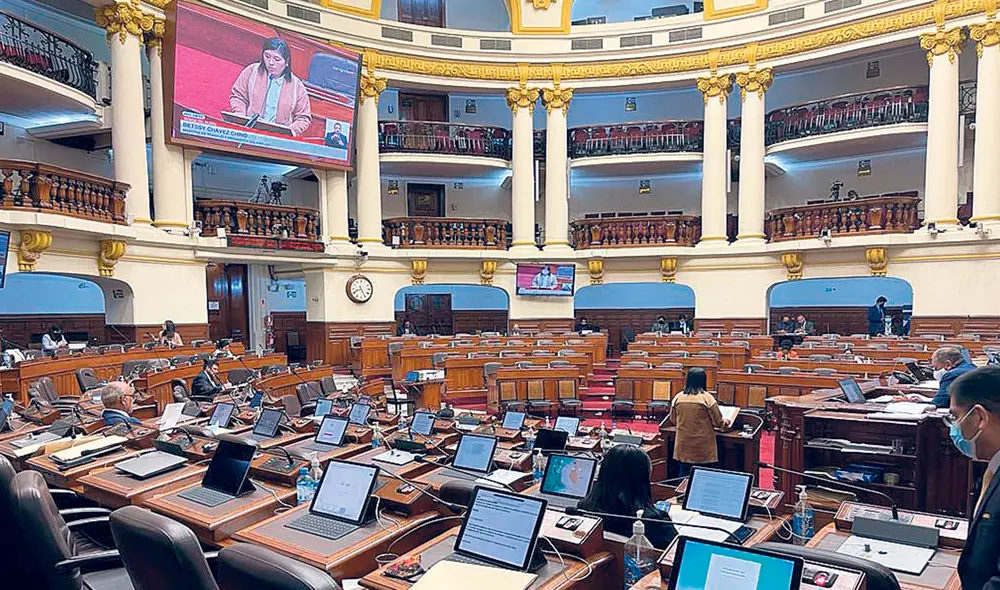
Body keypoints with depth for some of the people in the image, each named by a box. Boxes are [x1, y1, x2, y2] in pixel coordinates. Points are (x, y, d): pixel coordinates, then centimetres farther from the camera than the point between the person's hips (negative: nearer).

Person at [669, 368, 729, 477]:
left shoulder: (678, 397, -2)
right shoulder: (707, 398, -12)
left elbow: (673, 421, 9)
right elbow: (718, 423, -6)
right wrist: (725, 423, 16)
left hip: (683, 447, 3)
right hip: (703, 448, -3)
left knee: (683, 476, 12)